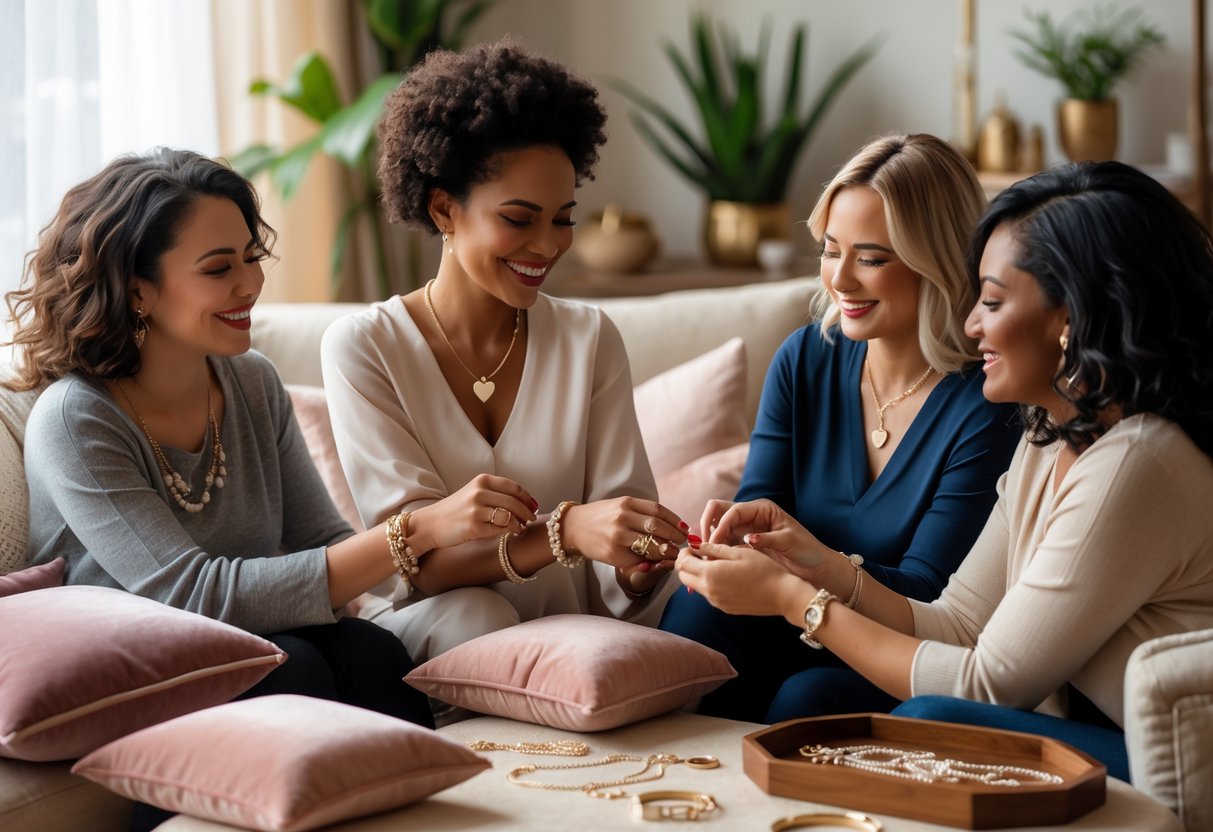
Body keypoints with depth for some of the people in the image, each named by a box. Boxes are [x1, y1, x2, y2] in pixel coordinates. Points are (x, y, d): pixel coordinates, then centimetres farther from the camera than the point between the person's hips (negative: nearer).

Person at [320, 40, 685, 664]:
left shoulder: (590, 340, 5)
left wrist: (639, 564, -27)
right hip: (422, 635, -3)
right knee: (474, 614, -35)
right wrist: (565, 531, -34)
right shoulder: (361, 348, -4)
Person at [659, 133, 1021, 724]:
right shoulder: (804, 360, 4)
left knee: (809, 698, -32)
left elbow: (930, 598, -16)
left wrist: (825, 565, -36)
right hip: (798, 639, 4)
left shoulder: (987, 408, -14)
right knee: (699, 610, -25)